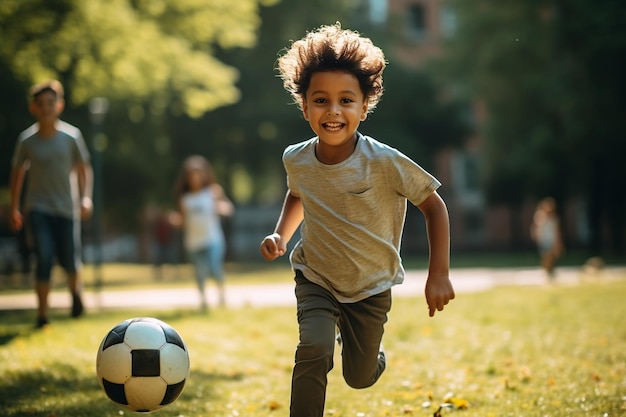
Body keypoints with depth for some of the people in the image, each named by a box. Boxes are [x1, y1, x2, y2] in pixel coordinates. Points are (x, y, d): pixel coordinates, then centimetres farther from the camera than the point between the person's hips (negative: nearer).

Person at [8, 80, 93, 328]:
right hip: (38, 207, 0)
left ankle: (75, 290, 35)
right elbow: (17, 173, 10)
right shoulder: (27, 140, -2)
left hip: (67, 208, 0)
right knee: (44, 258, -15)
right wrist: (14, 208, 10)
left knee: (69, 260, -1)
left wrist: (85, 197, -8)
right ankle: (42, 314, -6)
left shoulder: (72, 136, -4)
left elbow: (84, 169, 5)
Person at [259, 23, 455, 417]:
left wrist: (439, 275, -17)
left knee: (361, 378, 14)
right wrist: (281, 235, -5)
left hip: (371, 286, -1)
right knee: (313, 352, -26)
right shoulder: (296, 160, -15)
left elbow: (434, 205, -15)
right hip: (316, 280, 1)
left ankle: (369, 348, 49)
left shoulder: (384, 162, -27)